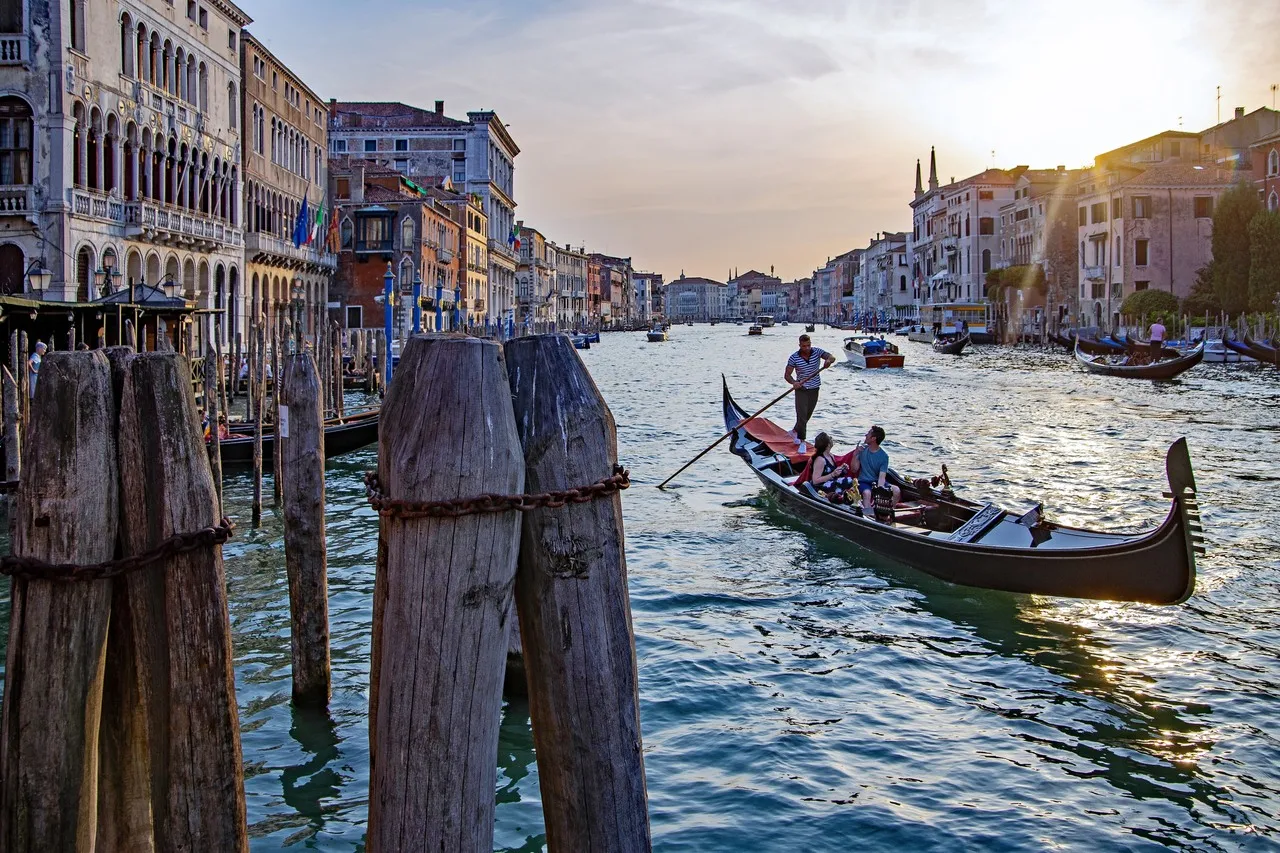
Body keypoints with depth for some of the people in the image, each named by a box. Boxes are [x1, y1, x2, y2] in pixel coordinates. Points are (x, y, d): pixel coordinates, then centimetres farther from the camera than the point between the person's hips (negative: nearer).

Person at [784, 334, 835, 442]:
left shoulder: (817, 352, -6)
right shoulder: (794, 357, -11)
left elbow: (832, 357, -19)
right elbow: (787, 375, -9)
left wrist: (829, 360, -44)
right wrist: (793, 382, -31)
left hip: (814, 389, 3)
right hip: (801, 389, -3)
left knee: (807, 415, 17)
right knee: (802, 416, -11)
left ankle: (796, 431, 41)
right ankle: (801, 441, -6)